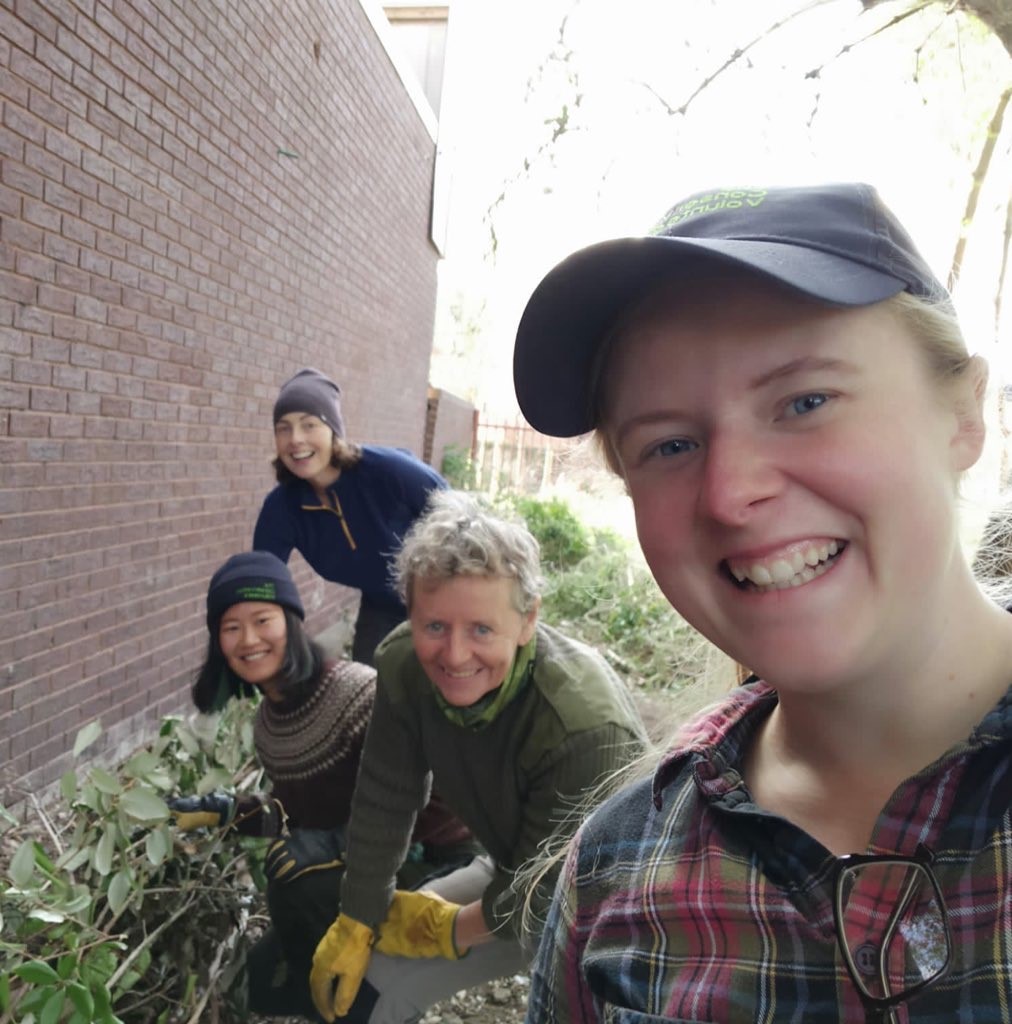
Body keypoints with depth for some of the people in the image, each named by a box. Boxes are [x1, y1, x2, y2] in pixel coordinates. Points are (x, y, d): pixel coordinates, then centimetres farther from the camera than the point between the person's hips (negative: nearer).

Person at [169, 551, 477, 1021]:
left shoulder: (358, 692, -27)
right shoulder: (269, 721, -2)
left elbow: (438, 801, -27)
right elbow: (298, 809, 10)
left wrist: (324, 848, -29)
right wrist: (223, 811, 1)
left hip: (435, 861, -8)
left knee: (296, 882, -27)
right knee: (266, 982, 10)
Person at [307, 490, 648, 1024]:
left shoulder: (585, 725, -38)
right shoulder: (403, 666, -22)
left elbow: (546, 891, -24)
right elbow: (383, 804, -9)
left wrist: (449, 930, -10)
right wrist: (356, 923, 1)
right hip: (513, 874, 5)